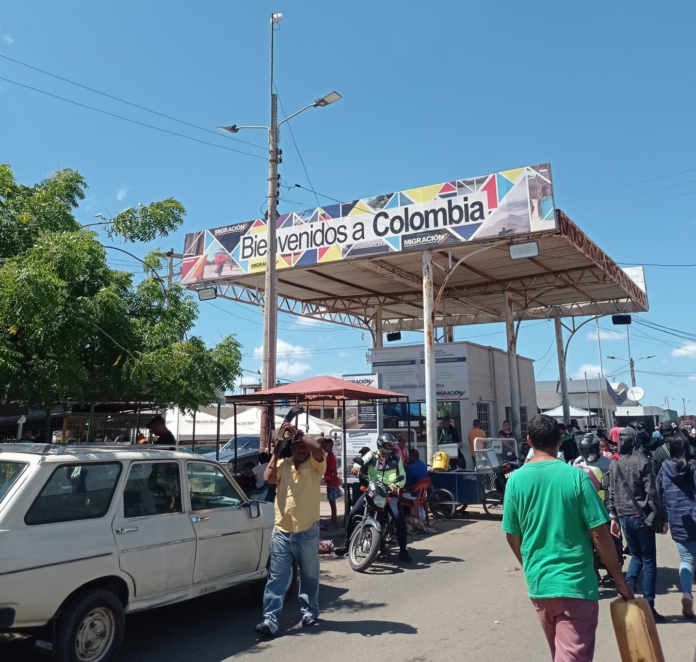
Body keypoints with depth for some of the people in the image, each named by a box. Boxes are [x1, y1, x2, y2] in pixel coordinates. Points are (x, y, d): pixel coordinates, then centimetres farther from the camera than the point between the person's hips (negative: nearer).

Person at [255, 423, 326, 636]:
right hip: (281, 531, 1)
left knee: (309, 576, 16)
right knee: (277, 577, 2)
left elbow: (318, 448, -25)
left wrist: (297, 432, -18)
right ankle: (270, 620, 3)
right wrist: (275, 453, -9)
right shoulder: (282, 464, 4)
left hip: (307, 531, -1)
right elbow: (268, 478, -13)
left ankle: (310, 611, 34)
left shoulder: (315, 465, -5)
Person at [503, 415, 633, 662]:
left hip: (537, 584, 4)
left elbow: (512, 536, 3)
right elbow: (599, 533, -11)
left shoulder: (516, 479, -4)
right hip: (575, 583, -4)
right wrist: (620, 581, 1)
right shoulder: (576, 476, -12)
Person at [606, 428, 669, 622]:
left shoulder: (614, 465, 4)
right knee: (649, 562, 5)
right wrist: (663, 517, -5)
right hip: (642, 516, -4)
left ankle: (628, 588, 0)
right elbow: (651, 493, -13)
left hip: (624, 517, 4)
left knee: (636, 556, 21)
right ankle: (649, 607, 7)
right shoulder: (642, 462, -11)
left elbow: (612, 493, 8)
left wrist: (613, 517, 15)